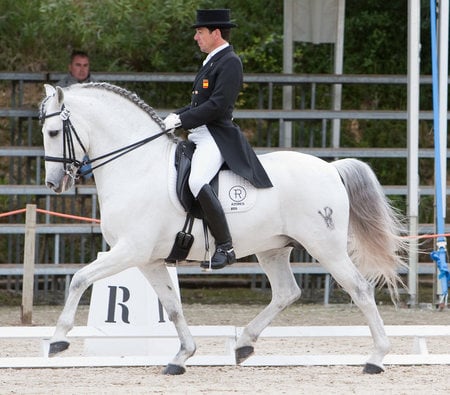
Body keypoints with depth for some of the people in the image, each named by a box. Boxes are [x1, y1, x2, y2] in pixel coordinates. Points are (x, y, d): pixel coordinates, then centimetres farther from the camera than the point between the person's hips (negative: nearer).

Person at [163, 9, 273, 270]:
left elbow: (217, 105, -20)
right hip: (199, 135, 11)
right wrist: (177, 116, 7)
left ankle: (226, 247, -30)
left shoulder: (230, 63, -11)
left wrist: (182, 119, -17)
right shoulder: (212, 62, 20)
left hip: (217, 136, -11)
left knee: (197, 182, -32)